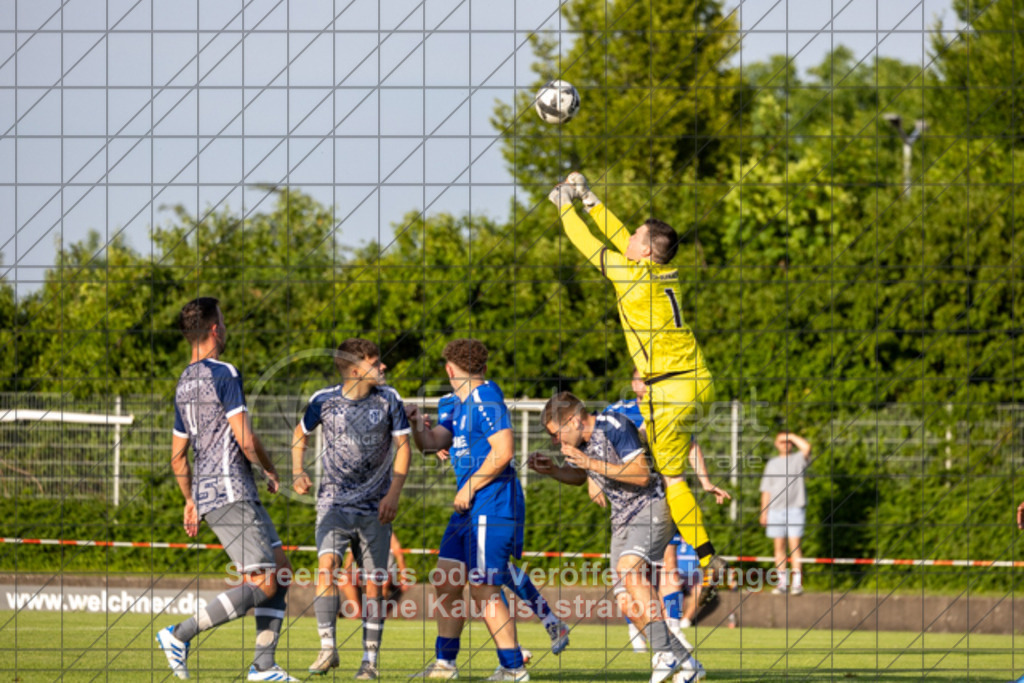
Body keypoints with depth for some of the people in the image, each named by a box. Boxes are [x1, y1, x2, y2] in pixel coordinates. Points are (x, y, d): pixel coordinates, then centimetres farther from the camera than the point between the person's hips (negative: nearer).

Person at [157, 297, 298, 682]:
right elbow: (245, 440, -16)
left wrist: (190, 500, 29)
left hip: (206, 492, 10)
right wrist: (271, 470, 1)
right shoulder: (224, 375, -11)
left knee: (281, 570, 10)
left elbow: (178, 457, 21)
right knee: (263, 584, -11)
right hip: (230, 493, -10)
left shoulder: (184, 384, 16)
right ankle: (180, 635, -12)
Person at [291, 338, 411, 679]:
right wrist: (298, 473, -1)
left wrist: (393, 494, -8)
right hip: (334, 501, -1)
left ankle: (370, 660, 7)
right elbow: (301, 434, 14)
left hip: (375, 508, 1)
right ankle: (327, 648, -14)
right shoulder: (324, 401, -3)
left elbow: (403, 446, 2)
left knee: (373, 582, -2)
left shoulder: (388, 400, -3)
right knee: (326, 564, -21)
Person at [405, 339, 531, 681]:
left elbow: (502, 453, -20)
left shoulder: (487, 400, -13)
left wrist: (469, 488, -14)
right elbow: (431, 443, 22)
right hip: (469, 509, 10)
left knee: (482, 589, -10)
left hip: (492, 507, -10)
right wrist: (417, 422, 3)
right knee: (445, 582, 11)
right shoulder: (456, 405, 17)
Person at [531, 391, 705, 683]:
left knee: (628, 567, -31)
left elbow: (641, 475, -26)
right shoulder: (581, 440, 5)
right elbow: (578, 477, 26)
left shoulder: (615, 428, -19)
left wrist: (591, 463, -27)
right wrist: (551, 470, 4)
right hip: (622, 518, 9)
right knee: (631, 604, 0)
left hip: (651, 508, -9)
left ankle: (665, 653, -31)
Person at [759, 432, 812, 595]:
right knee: (779, 546, 3)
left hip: (795, 508, -4)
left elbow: (806, 447, -16)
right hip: (775, 509, 4)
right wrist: (764, 512, 10)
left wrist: (791, 436, -2)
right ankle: (782, 582, 6)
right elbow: (766, 490, 16)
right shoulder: (772, 464, 17)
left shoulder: (798, 459, 7)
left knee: (795, 545, -9)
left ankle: (797, 582, -9)